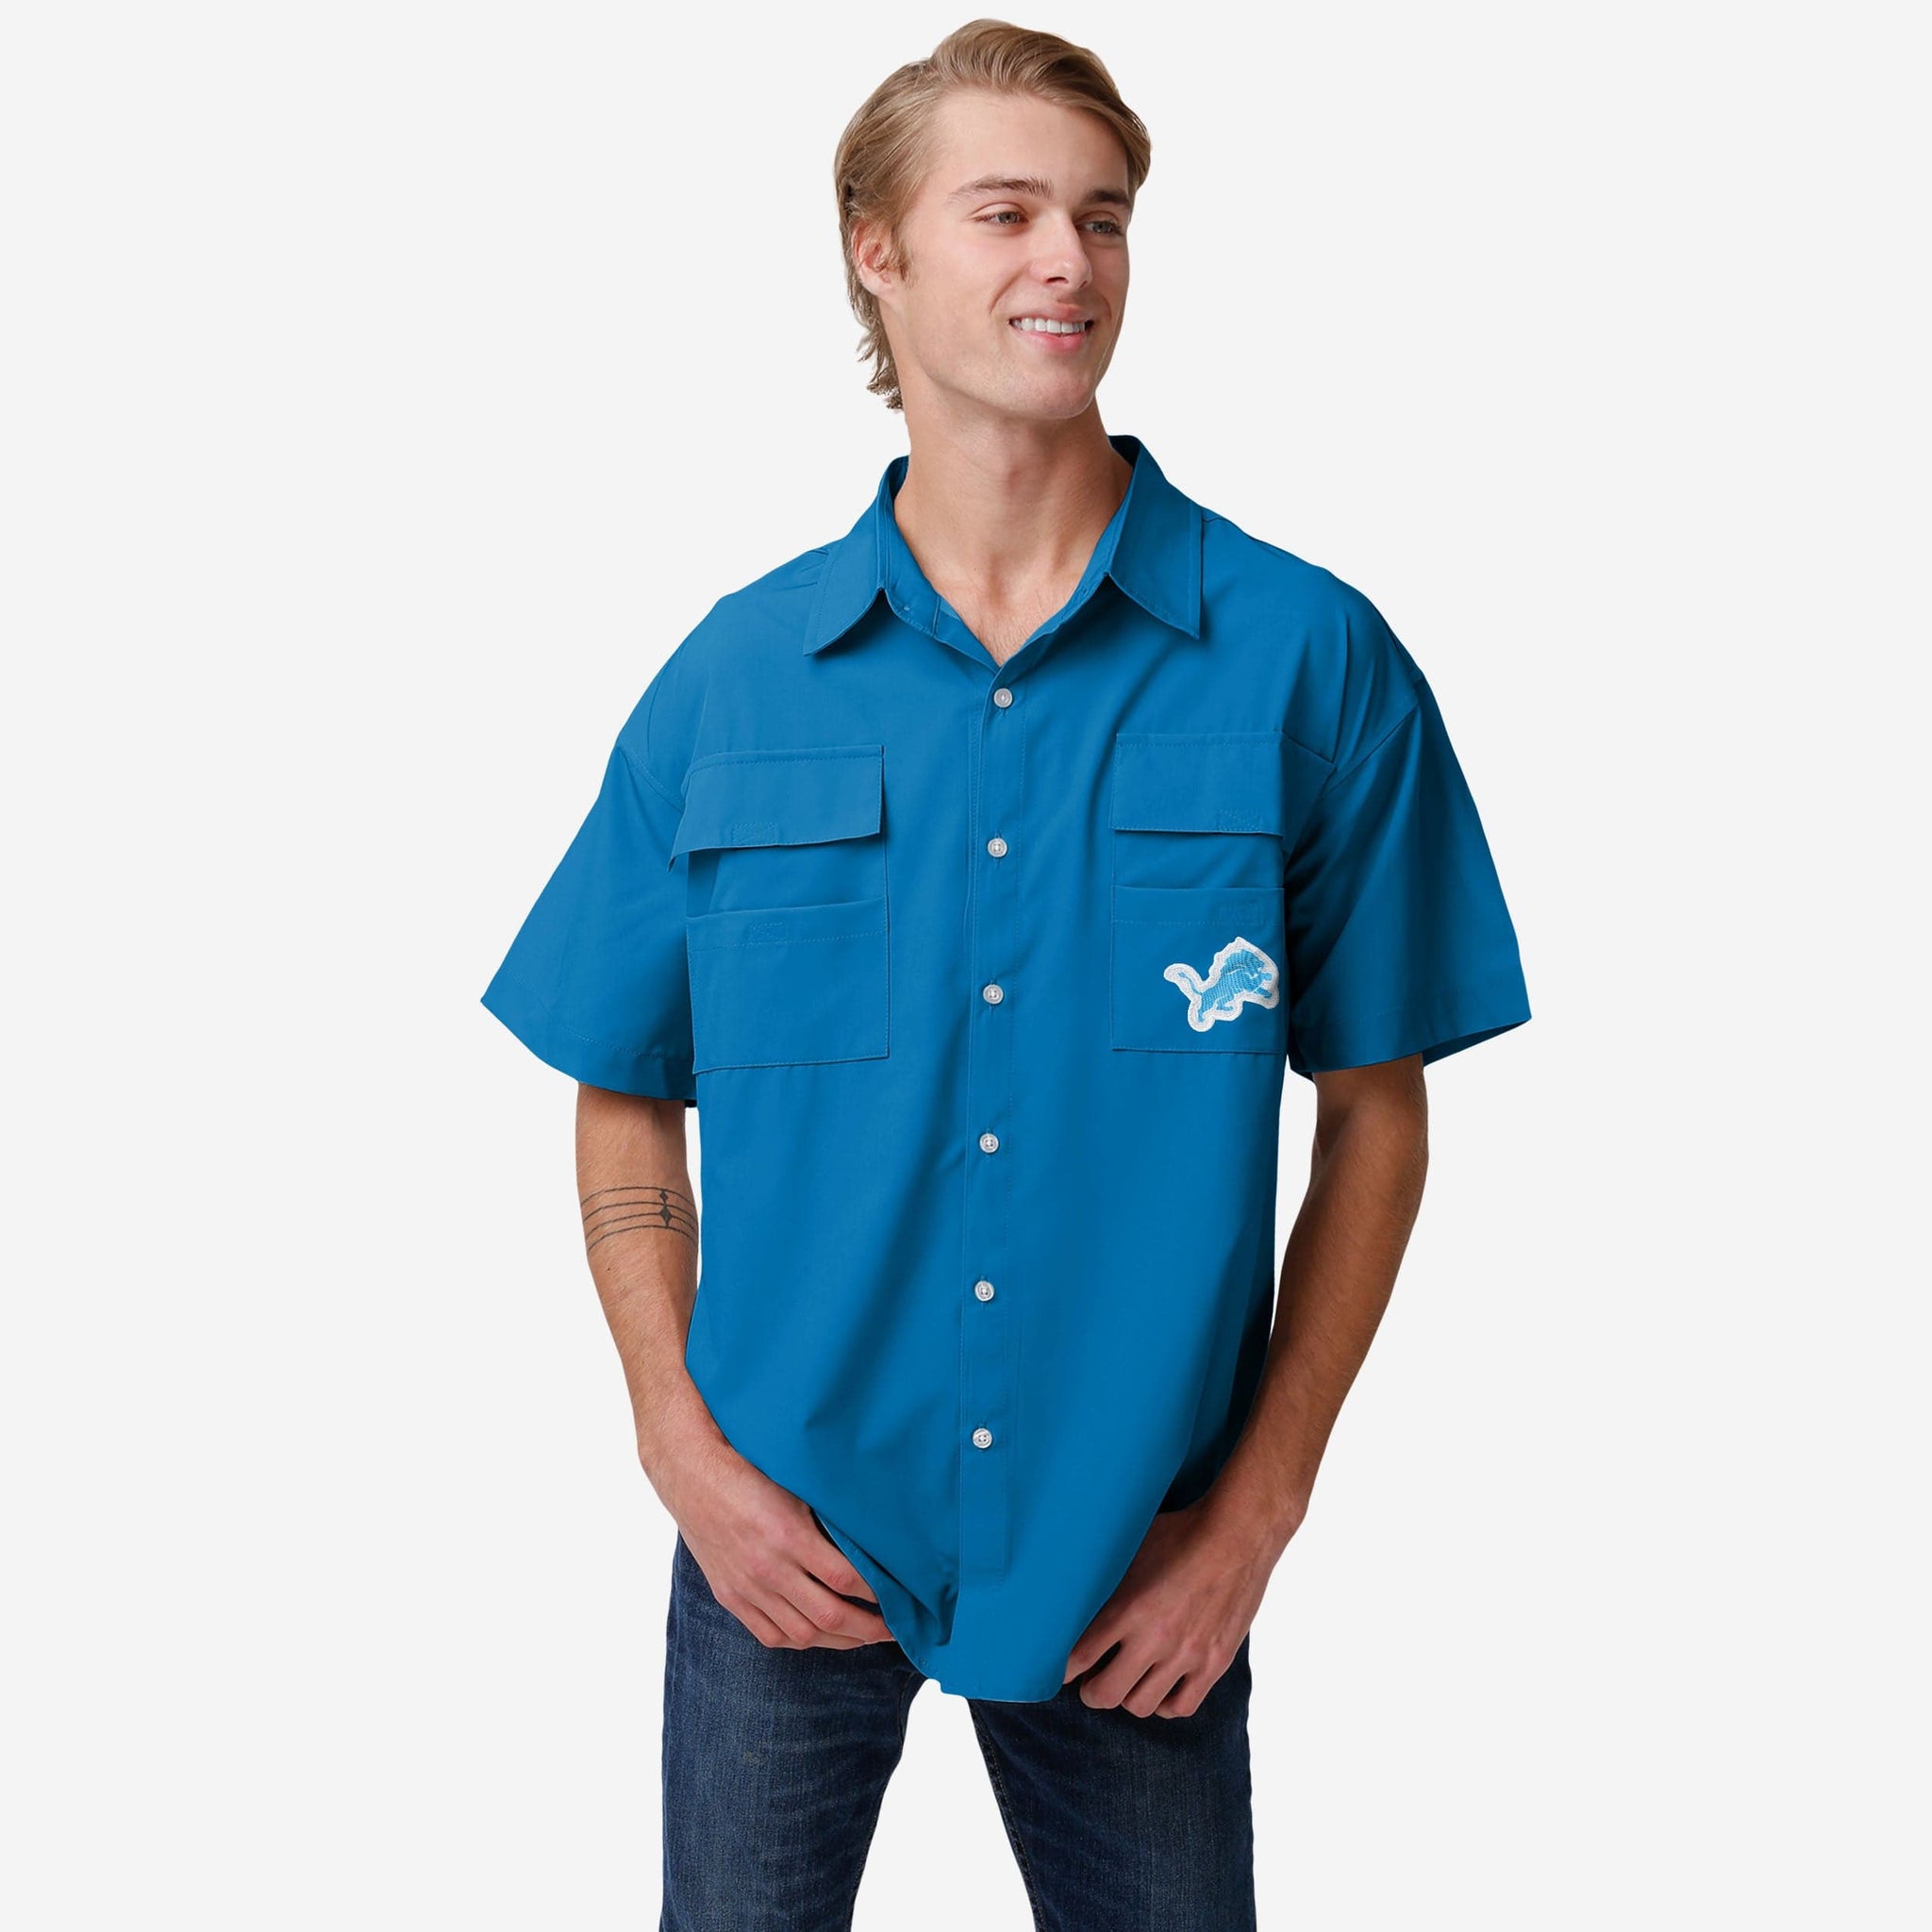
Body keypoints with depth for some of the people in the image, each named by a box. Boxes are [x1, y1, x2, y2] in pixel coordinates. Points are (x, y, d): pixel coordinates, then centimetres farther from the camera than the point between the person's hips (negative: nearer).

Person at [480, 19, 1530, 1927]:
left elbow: (1375, 1111, -2)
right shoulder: (731, 678, -2)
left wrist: (1260, 1502, -5)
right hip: (786, 1546, 1)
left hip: (1139, 1568, 0)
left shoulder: (1313, 664, -6)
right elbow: (626, 1100, 5)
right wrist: (684, 1444, -5)